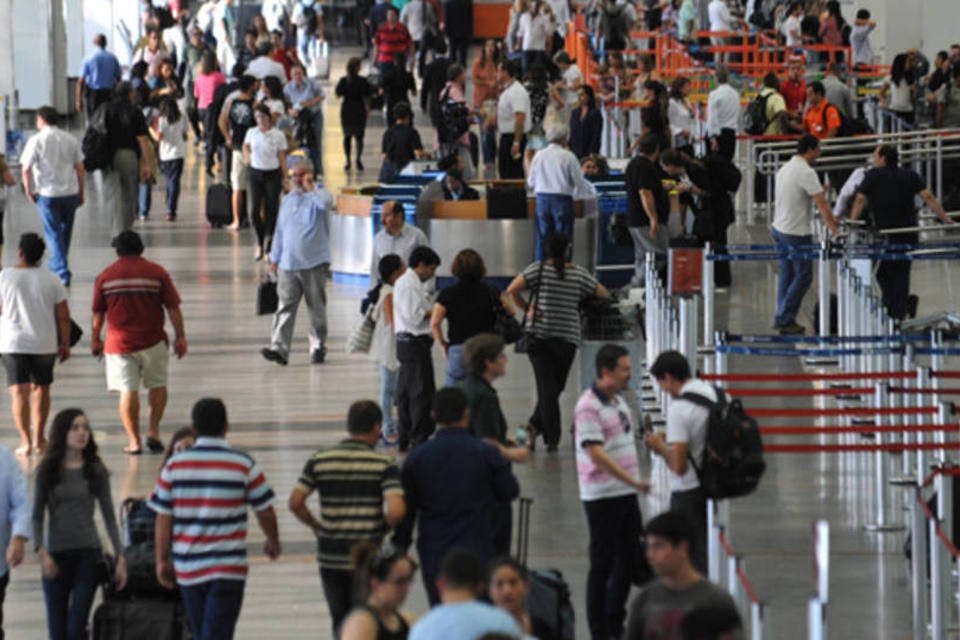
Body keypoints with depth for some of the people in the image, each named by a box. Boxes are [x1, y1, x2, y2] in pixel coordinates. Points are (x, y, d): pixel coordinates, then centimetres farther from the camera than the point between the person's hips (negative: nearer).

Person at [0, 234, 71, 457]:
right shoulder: (51, 280, -1)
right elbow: (64, 315, -2)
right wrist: (65, 344, 6)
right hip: (44, 344, 2)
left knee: (19, 392, -2)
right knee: (41, 388, 17)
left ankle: (25, 441, -11)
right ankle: (39, 438, 20)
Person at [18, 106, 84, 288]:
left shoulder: (36, 140, -8)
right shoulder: (70, 140, 4)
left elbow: (26, 170, -13)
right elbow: (80, 168, 7)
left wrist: (29, 191, 2)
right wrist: (81, 193, 16)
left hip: (47, 193, -4)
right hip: (70, 192, 4)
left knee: (54, 234, 3)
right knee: (65, 231, 21)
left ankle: (62, 273, -4)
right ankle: (57, 266, 36)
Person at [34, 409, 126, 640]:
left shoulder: (96, 471, 2)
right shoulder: (47, 471, 2)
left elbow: (109, 516, 4)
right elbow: (38, 516, 3)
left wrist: (120, 558, -2)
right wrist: (42, 552, -11)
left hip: (88, 553, -1)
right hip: (56, 555, 1)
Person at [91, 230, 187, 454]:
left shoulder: (105, 276, 1)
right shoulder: (157, 273, -2)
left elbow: (98, 314, 5)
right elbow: (173, 308, -3)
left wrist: (95, 340, 17)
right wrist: (180, 337, 4)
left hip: (119, 343, 0)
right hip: (152, 342, 0)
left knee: (128, 391, 2)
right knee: (157, 385, 15)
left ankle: (134, 441, 2)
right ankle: (153, 431, 5)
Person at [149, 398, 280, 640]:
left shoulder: (175, 464, 1)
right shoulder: (243, 465, -4)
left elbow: (163, 518, 2)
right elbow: (265, 512, 3)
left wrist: (163, 561, 10)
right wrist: (273, 543, 22)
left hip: (187, 567, 3)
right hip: (227, 567, -3)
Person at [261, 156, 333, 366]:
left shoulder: (317, 196, -2)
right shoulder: (287, 200, 15)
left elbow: (326, 203, -30)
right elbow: (280, 231, 20)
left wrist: (309, 187, -16)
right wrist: (275, 258, 18)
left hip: (314, 264, -4)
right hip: (288, 264, 4)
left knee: (317, 308, 6)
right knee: (285, 308, -6)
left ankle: (318, 347, 18)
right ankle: (279, 349, -12)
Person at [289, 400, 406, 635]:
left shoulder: (320, 460, 1)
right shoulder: (383, 465, -8)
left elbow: (295, 502, -4)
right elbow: (396, 510, -20)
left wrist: (315, 526, 12)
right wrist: (385, 528, 1)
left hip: (330, 558, 3)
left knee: (340, 622, 19)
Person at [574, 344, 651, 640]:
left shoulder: (618, 400, 12)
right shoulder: (588, 407, -17)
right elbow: (597, 455, -24)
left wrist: (635, 484, 19)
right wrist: (634, 481, -26)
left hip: (626, 493, 9)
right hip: (602, 496, -9)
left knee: (630, 559, 13)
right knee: (603, 563, -1)